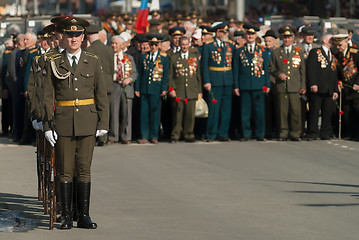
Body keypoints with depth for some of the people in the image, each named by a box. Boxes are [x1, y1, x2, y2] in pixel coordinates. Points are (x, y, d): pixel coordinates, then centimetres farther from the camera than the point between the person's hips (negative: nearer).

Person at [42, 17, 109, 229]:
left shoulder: (93, 62, 5)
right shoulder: (55, 63, 3)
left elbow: (102, 94, 6)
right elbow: (48, 96, 3)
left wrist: (103, 123, 0)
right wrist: (48, 126, -4)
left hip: (87, 123, 0)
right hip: (63, 122, 0)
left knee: (84, 170, 1)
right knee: (65, 170, 1)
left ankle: (84, 216, 6)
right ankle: (67, 217, 7)